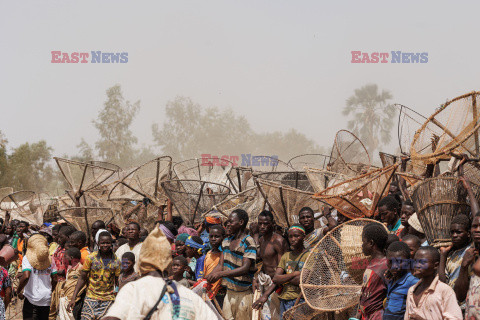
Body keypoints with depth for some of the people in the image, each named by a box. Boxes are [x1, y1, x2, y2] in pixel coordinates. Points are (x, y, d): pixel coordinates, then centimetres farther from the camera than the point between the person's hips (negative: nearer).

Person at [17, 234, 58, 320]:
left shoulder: (27, 258, -8)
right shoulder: (50, 259, 4)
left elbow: (26, 276, -21)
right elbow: (54, 280, 5)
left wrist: (18, 291, -6)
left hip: (31, 298, -4)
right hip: (46, 299, 4)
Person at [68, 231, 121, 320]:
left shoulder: (116, 261, 1)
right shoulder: (91, 258, -1)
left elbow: (118, 282, 8)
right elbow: (82, 278, 3)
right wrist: (73, 298, -2)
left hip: (108, 300, 1)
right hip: (91, 298, -1)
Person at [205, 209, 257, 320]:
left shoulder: (249, 242, -12)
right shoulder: (227, 241, 13)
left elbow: (245, 269, -22)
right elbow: (221, 265, 12)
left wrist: (220, 274, -29)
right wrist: (207, 278, -5)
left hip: (243, 294, -7)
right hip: (229, 292, 7)